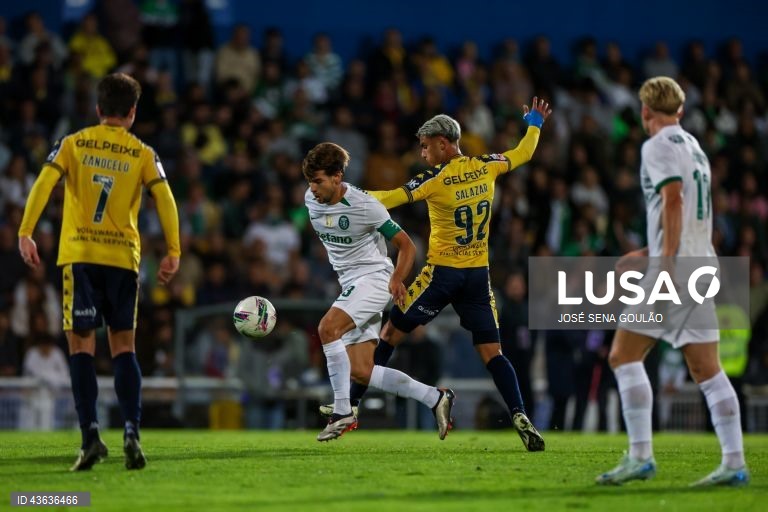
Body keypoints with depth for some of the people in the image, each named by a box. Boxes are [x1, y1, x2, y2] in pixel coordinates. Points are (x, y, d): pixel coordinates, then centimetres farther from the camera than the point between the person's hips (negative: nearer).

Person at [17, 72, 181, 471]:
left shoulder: (72, 144, 6)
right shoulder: (142, 154, 7)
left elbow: (43, 185, -5)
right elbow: (165, 200, -2)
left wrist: (25, 234, -6)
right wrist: (173, 252, 1)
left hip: (79, 256, -1)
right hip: (123, 258, 1)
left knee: (81, 346, 2)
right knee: (124, 347, 7)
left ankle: (90, 434, -9)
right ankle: (131, 432, -7)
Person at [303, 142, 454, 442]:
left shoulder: (365, 207, -18)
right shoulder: (311, 200, 1)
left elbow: (406, 245, -12)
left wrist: (397, 279, -27)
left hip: (373, 277, -8)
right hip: (349, 283, 8)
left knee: (327, 327, -30)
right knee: (360, 372, 0)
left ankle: (342, 412, -26)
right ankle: (435, 398, 11)